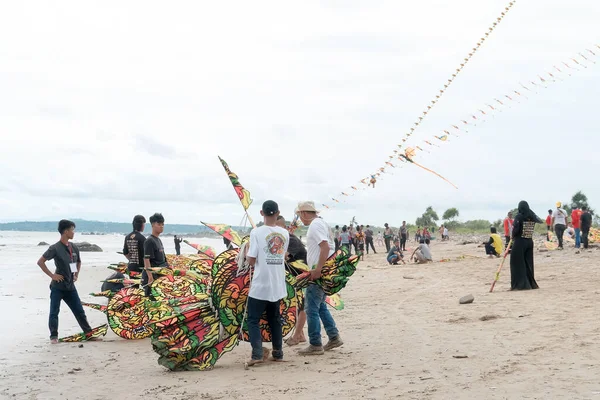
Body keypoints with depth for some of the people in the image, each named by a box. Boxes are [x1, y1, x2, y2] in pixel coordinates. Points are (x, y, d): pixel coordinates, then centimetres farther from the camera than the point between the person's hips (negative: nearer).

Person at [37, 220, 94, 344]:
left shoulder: (74, 248, 8)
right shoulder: (55, 248, -13)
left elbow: (78, 262, 26)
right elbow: (40, 262, -14)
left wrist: (76, 275, 13)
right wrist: (52, 275, -15)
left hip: (70, 286, 6)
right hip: (57, 286, -6)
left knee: (79, 310, 10)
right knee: (54, 312, -1)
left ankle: (89, 333, 19)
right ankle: (54, 336, 5)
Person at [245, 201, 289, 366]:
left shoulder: (256, 232, -12)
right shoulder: (285, 233, 3)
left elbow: (251, 260, -12)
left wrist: (246, 253, 9)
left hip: (260, 286, -5)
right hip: (278, 286, 5)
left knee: (253, 320, 3)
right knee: (275, 319, 17)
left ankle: (257, 354, -9)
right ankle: (278, 352, 19)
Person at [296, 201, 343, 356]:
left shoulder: (315, 225, -14)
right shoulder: (321, 223, 17)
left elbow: (325, 247, -26)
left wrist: (318, 270, -27)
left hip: (319, 273, -10)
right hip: (323, 272, 10)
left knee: (312, 309, -5)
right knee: (320, 306, 18)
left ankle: (315, 345, -1)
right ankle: (334, 337, 20)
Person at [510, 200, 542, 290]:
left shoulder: (519, 216, -13)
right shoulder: (532, 216, 4)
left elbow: (516, 229, -20)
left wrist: (513, 236, 0)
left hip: (520, 242, -6)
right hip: (530, 242, 6)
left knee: (517, 263, 2)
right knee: (528, 263, 14)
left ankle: (519, 284, -1)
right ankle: (531, 283, 18)